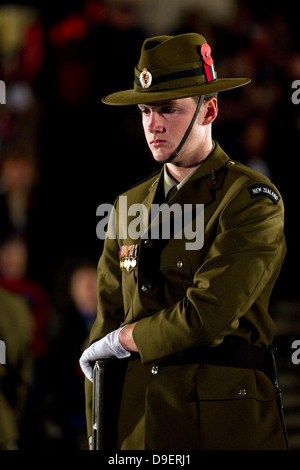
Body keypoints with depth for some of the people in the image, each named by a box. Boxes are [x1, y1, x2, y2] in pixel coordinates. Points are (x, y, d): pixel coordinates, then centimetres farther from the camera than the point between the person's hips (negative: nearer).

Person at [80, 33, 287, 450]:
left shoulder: (254, 199, -7)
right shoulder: (128, 207, 13)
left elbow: (208, 315, -17)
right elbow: (106, 323, 11)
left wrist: (124, 339, -3)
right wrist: (98, 440, 5)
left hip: (231, 422, -5)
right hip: (139, 425, 5)